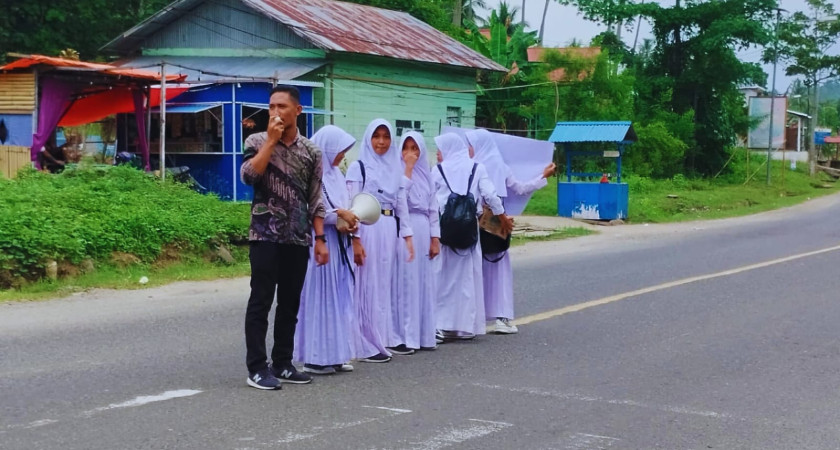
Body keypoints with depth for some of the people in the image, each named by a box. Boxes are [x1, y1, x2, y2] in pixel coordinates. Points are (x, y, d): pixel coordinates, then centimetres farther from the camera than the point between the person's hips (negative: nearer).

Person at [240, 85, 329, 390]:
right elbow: (248, 176, -17)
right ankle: (257, 369, 0)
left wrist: (320, 239, 4)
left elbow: (315, 200, 9)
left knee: (290, 304, 8)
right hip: (265, 236, -3)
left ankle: (282, 364, 17)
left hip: (298, 239, 4)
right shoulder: (258, 141, 0)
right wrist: (271, 140, -14)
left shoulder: (311, 152, 8)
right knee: (261, 301, -4)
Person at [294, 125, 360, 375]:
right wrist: (339, 214, -13)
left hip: (338, 244, 8)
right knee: (320, 298, -4)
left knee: (338, 299, 9)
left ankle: (334, 354, 15)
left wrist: (349, 221, -3)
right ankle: (316, 357, 1)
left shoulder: (336, 174, 15)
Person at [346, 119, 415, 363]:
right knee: (368, 286, -3)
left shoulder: (395, 169, 14)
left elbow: (402, 204, 15)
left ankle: (379, 341, 16)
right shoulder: (358, 167, -3)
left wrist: (407, 235, 9)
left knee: (384, 286, 9)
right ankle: (366, 346, 1)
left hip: (389, 230, 6)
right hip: (367, 230, -6)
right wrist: (355, 240, -14)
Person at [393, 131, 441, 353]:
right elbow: (400, 195, -19)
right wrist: (408, 168, -12)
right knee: (405, 281, -6)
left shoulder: (427, 174, 13)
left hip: (423, 231, 5)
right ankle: (404, 336, -3)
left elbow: (433, 208, 13)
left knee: (425, 282, 6)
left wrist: (435, 238, 7)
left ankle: (424, 334, 13)